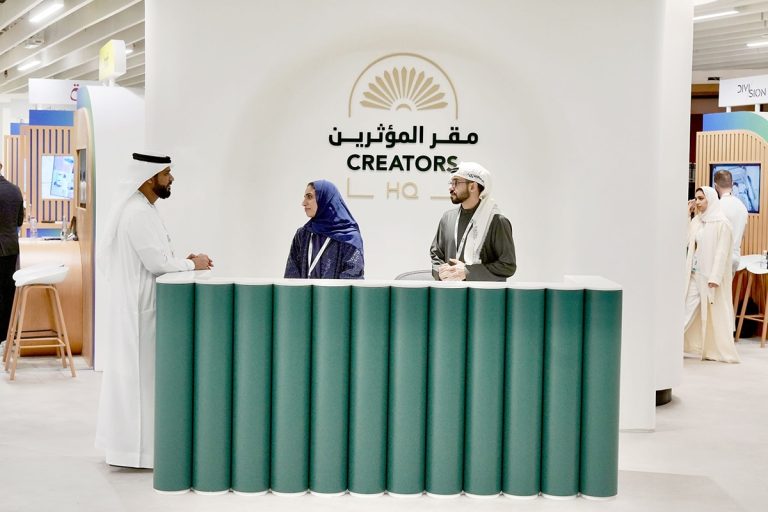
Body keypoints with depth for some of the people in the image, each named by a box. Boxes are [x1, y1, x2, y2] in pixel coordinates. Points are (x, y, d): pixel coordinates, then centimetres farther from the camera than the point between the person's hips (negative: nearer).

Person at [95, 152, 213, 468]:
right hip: (138, 307, -10)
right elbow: (156, 263, -22)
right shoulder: (138, 212, -19)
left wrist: (183, 261, 6)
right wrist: (193, 264, -9)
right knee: (139, 373, -3)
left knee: (131, 372, 15)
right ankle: (136, 449, 7)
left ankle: (125, 442, 25)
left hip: (138, 304, 10)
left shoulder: (142, 208, 13)